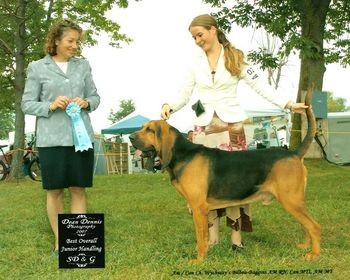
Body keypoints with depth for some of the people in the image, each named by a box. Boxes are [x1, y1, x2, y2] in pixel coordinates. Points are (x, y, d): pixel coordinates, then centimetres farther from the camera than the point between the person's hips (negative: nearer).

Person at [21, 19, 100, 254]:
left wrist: (86, 103, -9)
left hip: (81, 137, 2)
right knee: (54, 190, 5)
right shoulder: (37, 68, 1)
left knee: (79, 189, 5)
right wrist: (51, 106, -15)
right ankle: (59, 241, 17)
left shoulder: (83, 65, 8)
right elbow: (27, 104, 2)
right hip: (51, 138, -2)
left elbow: (95, 96, 13)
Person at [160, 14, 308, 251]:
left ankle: (236, 234, 1)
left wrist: (288, 104, -9)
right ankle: (212, 234, 8)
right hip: (204, 127, 3)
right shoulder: (196, 64, 9)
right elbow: (184, 94, 9)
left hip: (231, 125, -3)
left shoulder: (235, 57, 1)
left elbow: (260, 86, -1)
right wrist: (170, 105, -13)